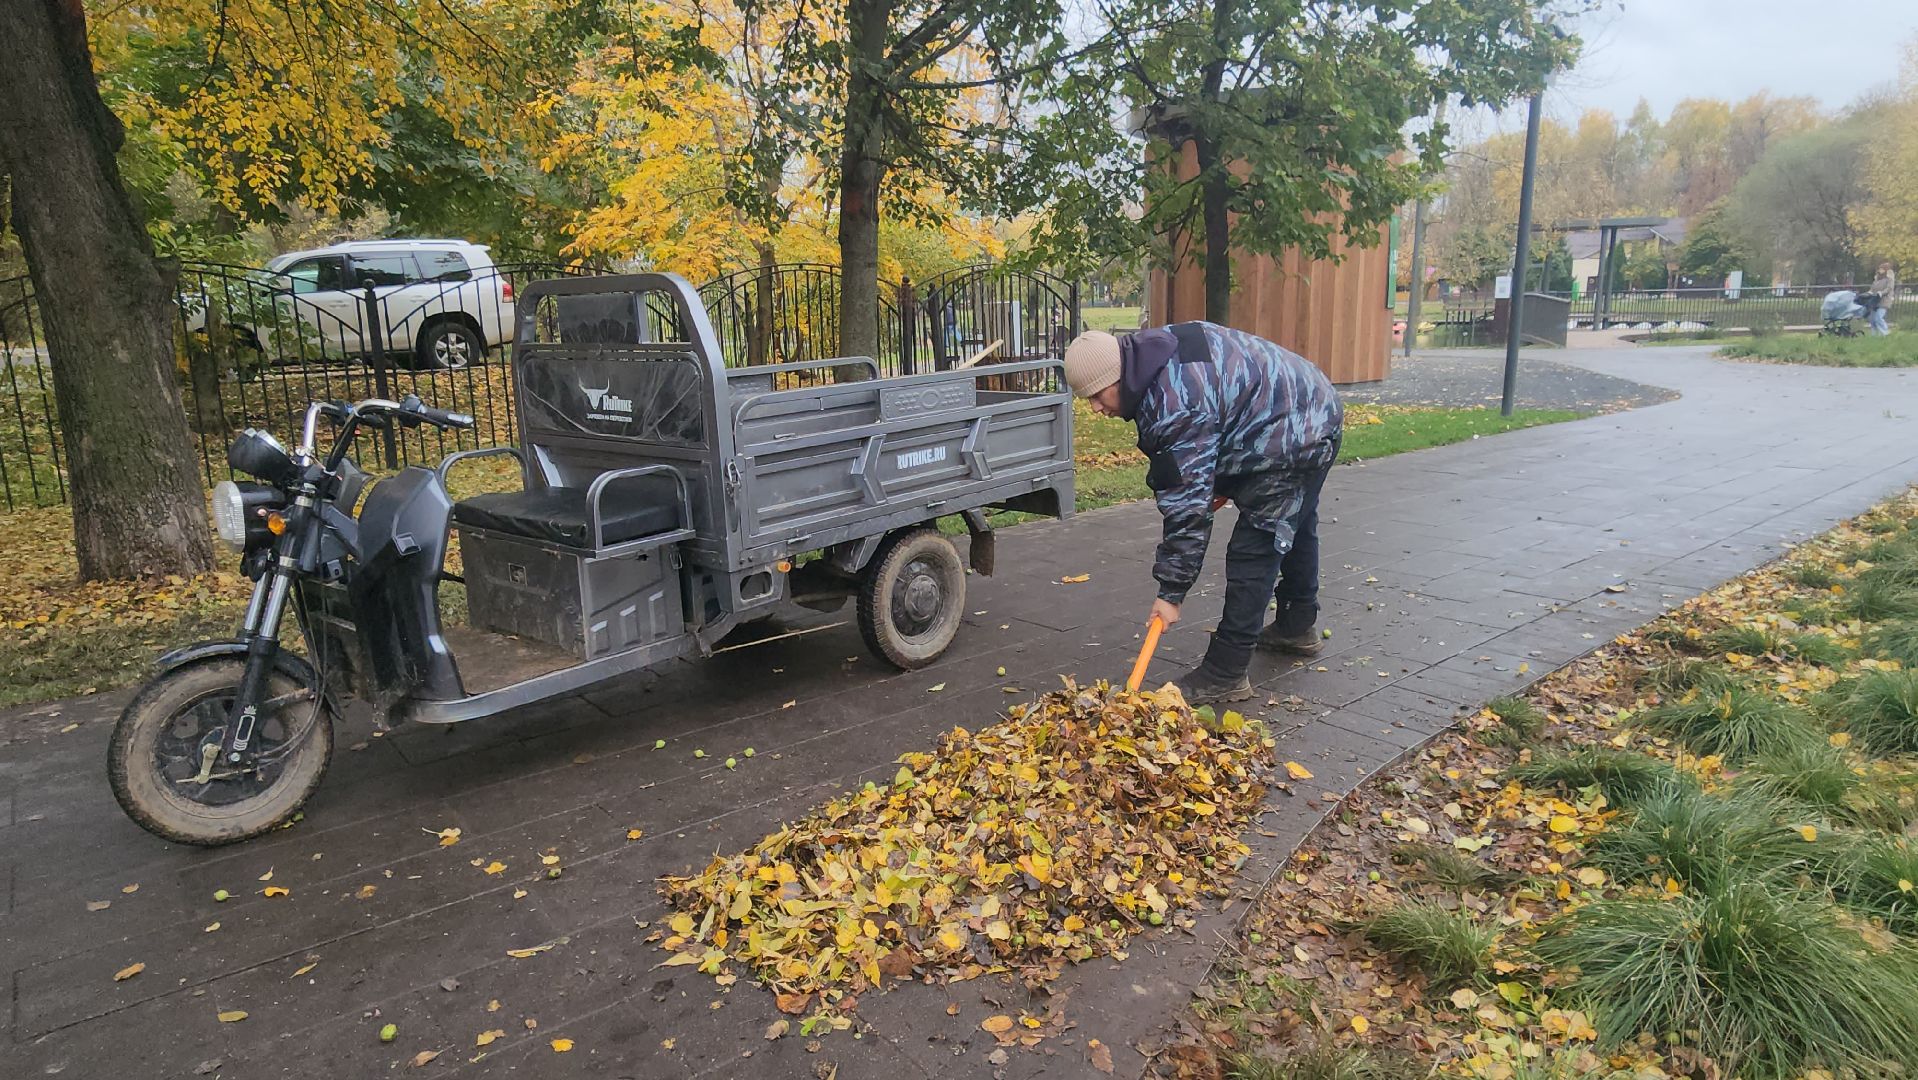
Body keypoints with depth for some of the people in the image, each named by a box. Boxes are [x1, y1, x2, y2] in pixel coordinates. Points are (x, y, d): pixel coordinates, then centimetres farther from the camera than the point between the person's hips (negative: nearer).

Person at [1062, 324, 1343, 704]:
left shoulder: (1177, 407, -33)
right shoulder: (1153, 350, -3)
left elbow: (1188, 506, -31)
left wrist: (1171, 590, -25)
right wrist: (1221, 481, 13)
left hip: (1292, 440, -11)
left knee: (1252, 552, -12)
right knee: (1294, 530, 26)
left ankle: (1225, 675, -8)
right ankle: (1298, 626, 48)